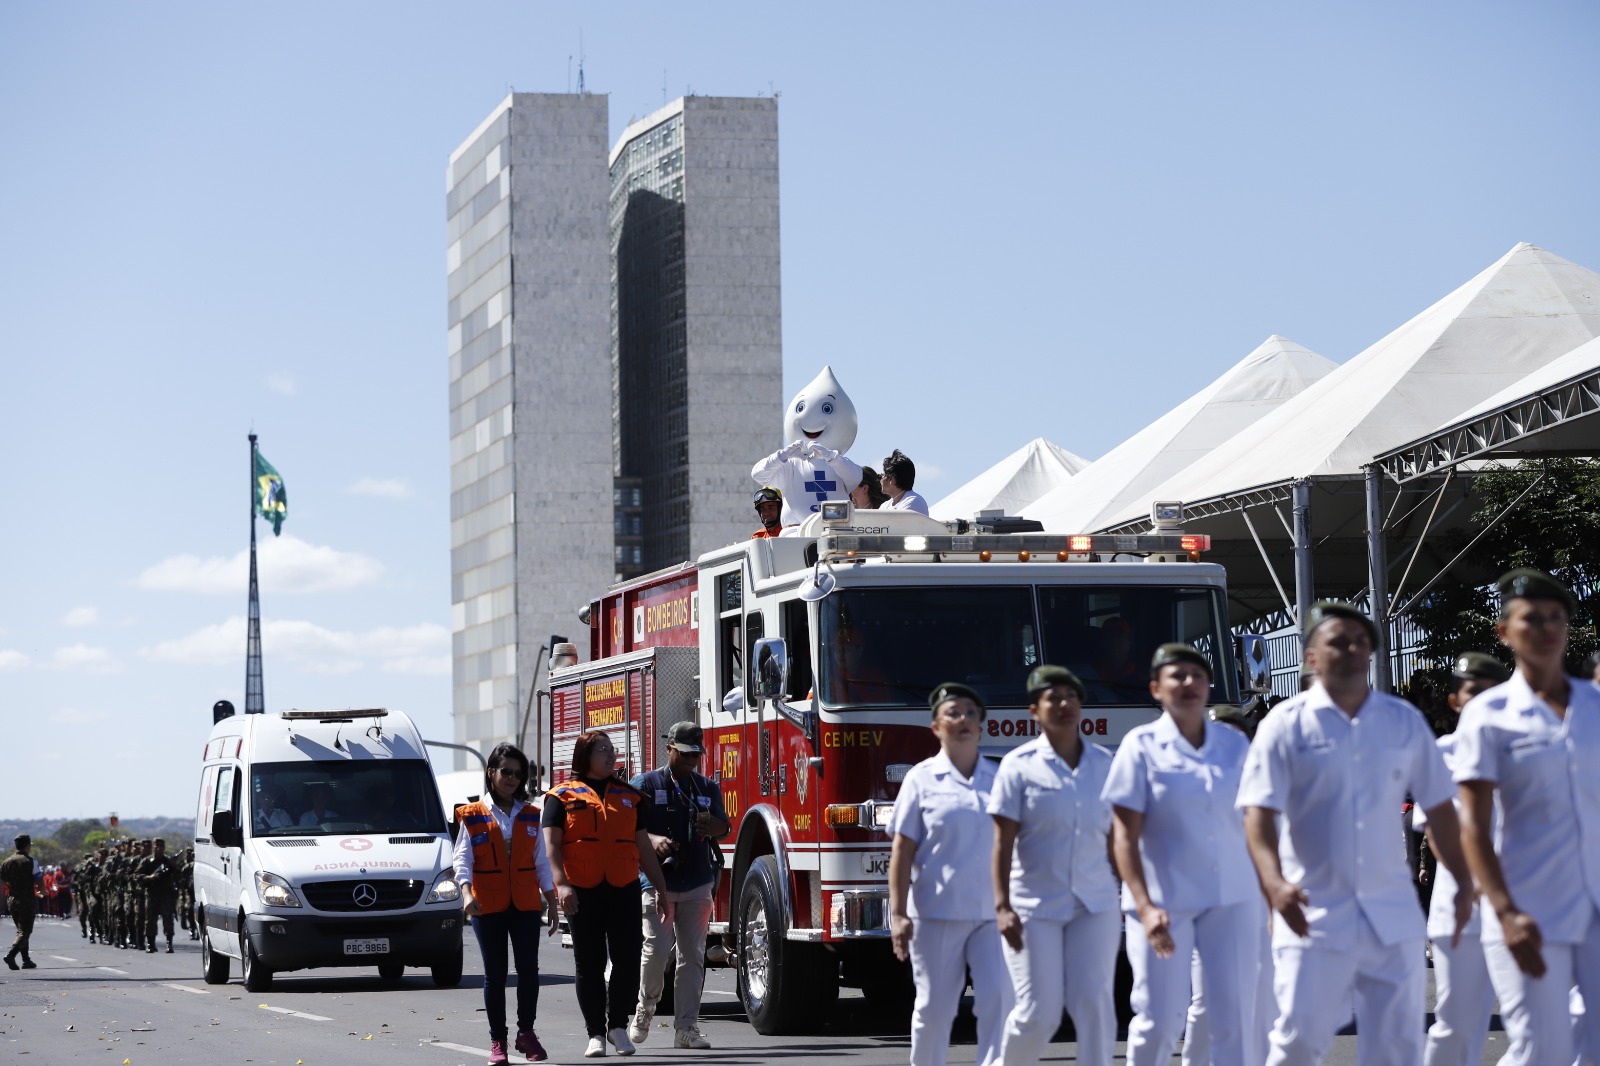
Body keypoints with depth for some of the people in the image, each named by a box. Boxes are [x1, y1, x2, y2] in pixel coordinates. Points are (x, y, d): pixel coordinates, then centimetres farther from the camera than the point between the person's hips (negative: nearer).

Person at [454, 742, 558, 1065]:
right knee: (495, 974, 2)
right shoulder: (473, 816, 3)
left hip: (525, 905, 2)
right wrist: (466, 893, -20)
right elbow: (462, 859, -4)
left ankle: (526, 1032, 10)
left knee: (529, 969, -5)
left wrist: (551, 902, 7)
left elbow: (541, 862, 12)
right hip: (487, 906, -2)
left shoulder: (530, 816, 11)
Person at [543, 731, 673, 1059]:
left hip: (623, 890, 3)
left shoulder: (629, 796, 16)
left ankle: (618, 1025, 13)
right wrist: (561, 884, -18)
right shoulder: (563, 796, 4)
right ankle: (595, 1033, 7)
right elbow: (551, 844, -4)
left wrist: (661, 890, 13)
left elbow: (643, 847, 17)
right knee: (589, 964, 1)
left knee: (628, 958, -3)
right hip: (583, 891, -3)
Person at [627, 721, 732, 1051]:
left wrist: (710, 823, -16)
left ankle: (686, 1028, 3)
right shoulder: (646, 784, 3)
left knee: (693, 955, 1)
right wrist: (653, 840, -24)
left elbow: (724, 827, 8)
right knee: (656, 950, -12)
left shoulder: (708, 788, 15)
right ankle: (644, 1011, 11)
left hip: (697, 885, 4)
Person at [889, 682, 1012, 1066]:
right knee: (934, 1006, 3)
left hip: (991, 912, 2)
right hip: (937, 910, -2)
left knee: (998, 998, -11)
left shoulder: (999, 780, 11)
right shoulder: (922, 780, 1)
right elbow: (902, 851, -2)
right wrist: (898, 914, -9)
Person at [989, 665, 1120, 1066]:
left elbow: (1114, 839, 12)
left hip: (1094, 905, 3)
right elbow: (1003, 842, -7)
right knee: (1038, 1013, -5)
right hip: (1035, 907, -3)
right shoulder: (1020, 765, -4)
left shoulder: (1103, 763, 7)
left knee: (1094, 1003, -9)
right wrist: (1002, 906, -15)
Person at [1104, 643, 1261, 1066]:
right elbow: (1125, 835, -7)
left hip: (1232, 899, 3)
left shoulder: (1235, 744, 7)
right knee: (1159, 1020, -4)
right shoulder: (1141, 746, -2)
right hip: (1164, 900, -3)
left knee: (1237, 1017, -2)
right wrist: (1145, 907, -19)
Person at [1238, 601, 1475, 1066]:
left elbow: (1439, 807, 16)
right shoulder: (1286, 724, -2)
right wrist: (1274, 883, -25)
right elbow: (1259, 815, -9)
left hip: (1393, 918, 3)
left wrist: (1464, 882, 10)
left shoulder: (1405, 722, 9)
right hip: (1315, 915, -3)